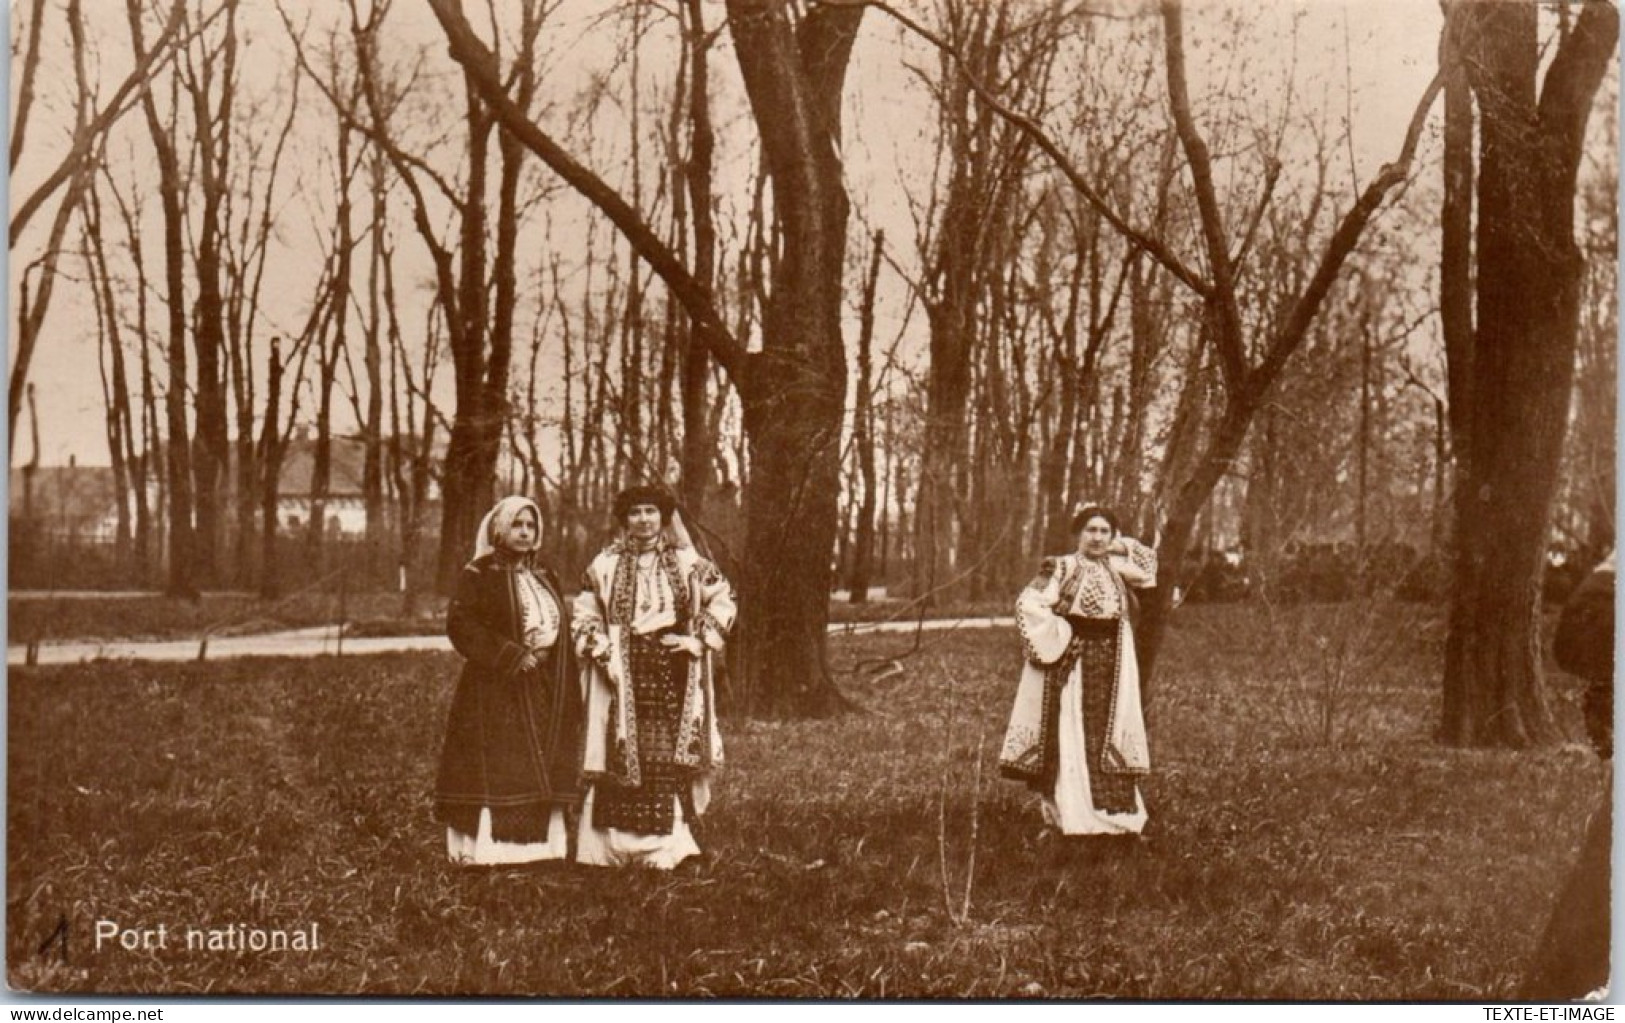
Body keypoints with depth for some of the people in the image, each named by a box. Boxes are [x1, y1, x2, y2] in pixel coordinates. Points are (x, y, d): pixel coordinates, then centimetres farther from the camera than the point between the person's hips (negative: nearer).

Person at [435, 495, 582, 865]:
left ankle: (539, 845, 12)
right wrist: (511, 656, -18)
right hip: (496, 689, -6)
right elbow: (460, 624, -14)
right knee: (497, 770, -9)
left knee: (542, 771, 6)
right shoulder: (479, 574, -3)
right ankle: (487, 848, -5)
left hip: (545, 692, 6)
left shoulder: (544, 578, 17)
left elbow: (561, 628, 20)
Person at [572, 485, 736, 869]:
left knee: (670, 757, -3)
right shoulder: (605, 566, 7)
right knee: (622, 757, -4)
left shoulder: (687, 563, 8)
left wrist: (698, 640, 0)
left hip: (673, 675, 0)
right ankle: (615, 846, 2)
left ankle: (668, 846, 4)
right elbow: (585, 616, 9)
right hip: (623, 676, 0)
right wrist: (603, 652, -5)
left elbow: (722, 602, 11)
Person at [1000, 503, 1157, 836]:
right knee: (1072, 735, -5)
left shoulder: (1115, 568, 10)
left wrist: (1119, 546, 10)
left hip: (1111, 662, 6)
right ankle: (1072, 814, -1)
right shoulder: (1063, 567, -9)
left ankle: (1113, 809, 17)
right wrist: (1057, 638, -16)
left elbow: (1149, 566, 20)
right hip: (1074, 661, -6)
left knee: (1108, 732, 9)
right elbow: (1028, 603, -16)